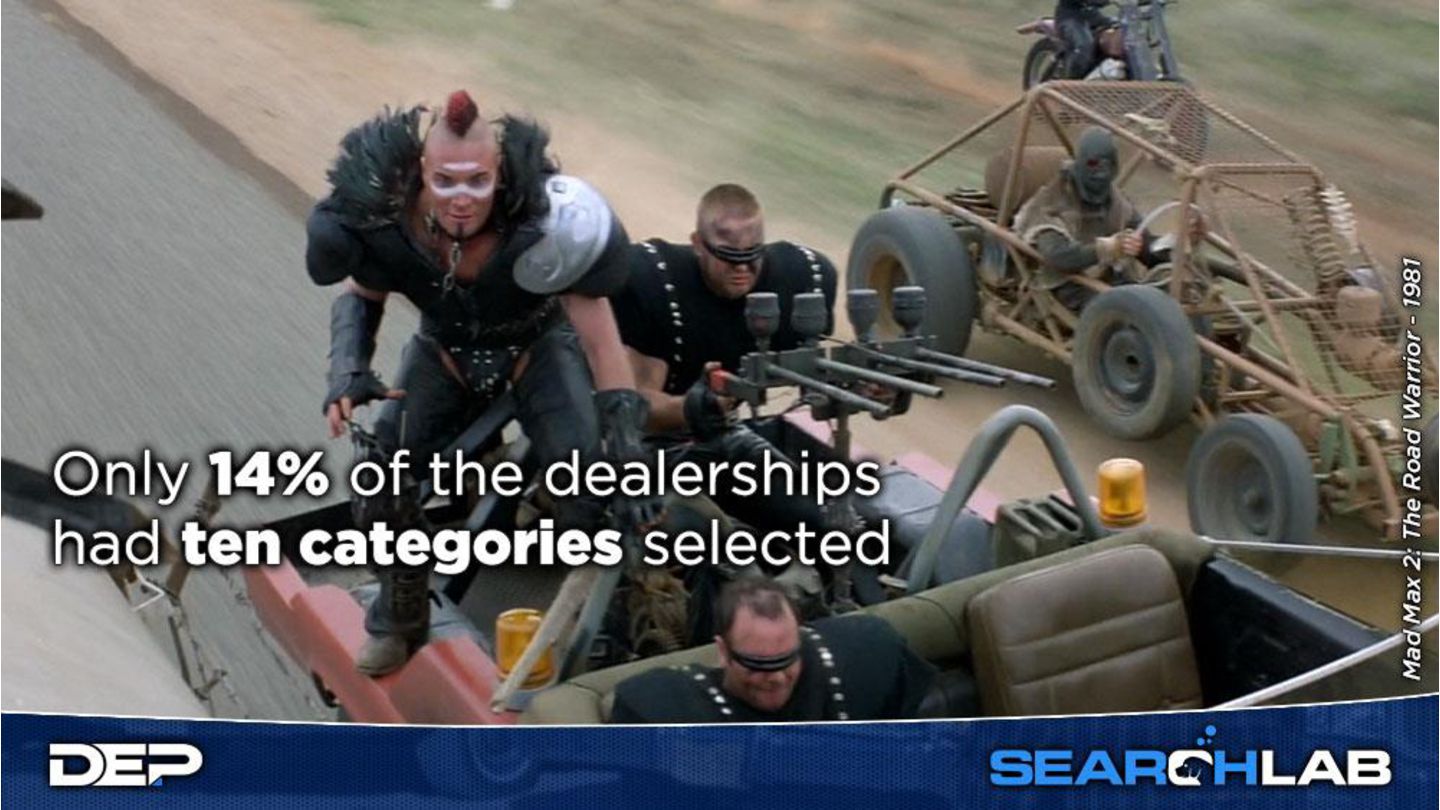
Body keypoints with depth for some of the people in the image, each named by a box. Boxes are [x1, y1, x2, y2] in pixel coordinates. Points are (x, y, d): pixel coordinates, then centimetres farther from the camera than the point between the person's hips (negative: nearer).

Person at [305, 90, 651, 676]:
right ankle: (398, 620, 13)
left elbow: (599, 334, -30)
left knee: (586, 466, -24)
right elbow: (361, 296, -6)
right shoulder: (388, 219, -27)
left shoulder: (543, 223, -37)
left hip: (538, 345, -2)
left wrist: (626, 436, -35)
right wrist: (348, 370, -24)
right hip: (445, 348, 3)